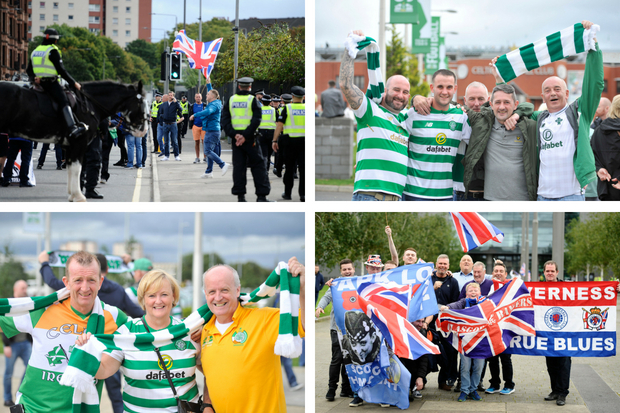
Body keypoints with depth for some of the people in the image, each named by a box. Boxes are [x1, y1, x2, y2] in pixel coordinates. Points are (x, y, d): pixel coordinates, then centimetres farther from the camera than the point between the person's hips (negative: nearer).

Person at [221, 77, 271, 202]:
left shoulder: (230, 101, 7)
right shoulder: (253, 100, -4)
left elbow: (225, 120, -2)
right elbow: (256, 120, -14)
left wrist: (234, 135, -10)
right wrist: (245, 136, -16)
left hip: (235, 137, 3)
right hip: (250, 138, -3)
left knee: (238, 166, 7)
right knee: (258, 166, 2)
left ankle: (240, 196, 6)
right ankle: (261, 196, -2)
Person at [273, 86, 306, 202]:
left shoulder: (287, 108, -2)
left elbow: (279, 125, -7)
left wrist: (275, 140, -4)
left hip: (291, 140, -1)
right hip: (304, 141, 1)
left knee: (290, 168, 9)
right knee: (303, 168, 1)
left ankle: (287, 193, 17)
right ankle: (303, 194, -4)